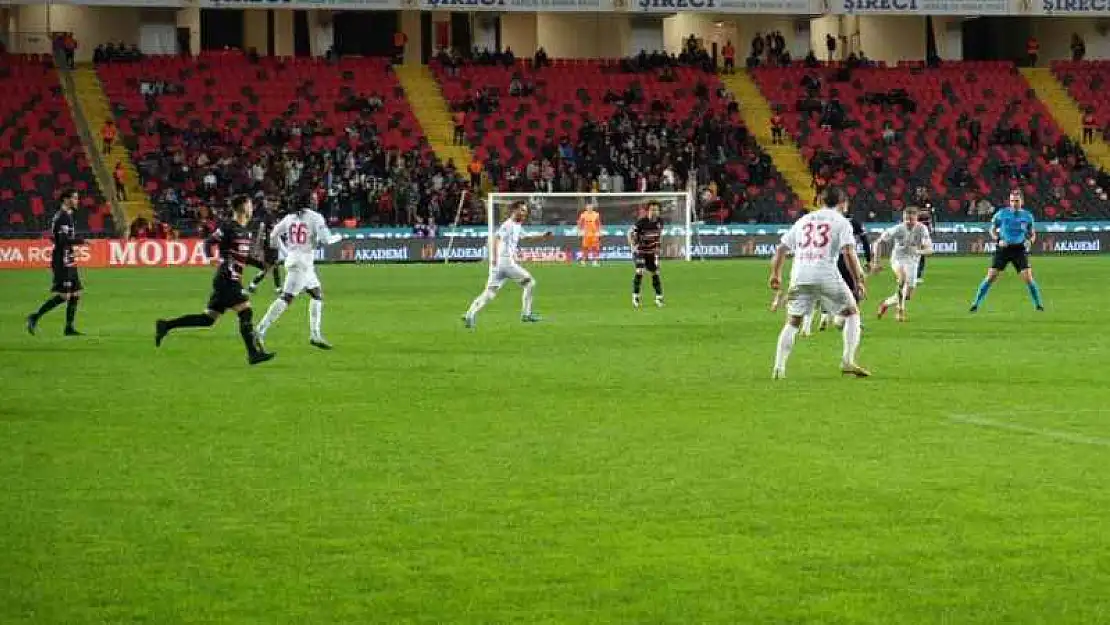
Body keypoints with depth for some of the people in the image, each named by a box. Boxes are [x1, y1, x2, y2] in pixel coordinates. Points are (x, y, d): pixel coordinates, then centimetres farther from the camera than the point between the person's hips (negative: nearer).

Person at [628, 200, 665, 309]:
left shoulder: (659, 221, -4)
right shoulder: (641, 222, -20)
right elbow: (630, 233, -15)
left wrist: (658, 246, 11)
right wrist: (633, 246, -26)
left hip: (652, 252, 4)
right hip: (640, 251, -4)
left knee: (655, 273, 3)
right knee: (639, 272, -18)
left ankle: (659, 297, 14)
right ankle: (635, 297, -7)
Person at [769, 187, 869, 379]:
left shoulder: (804, 220, 22)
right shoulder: (841, 221, 9)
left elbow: (781, 247, 20)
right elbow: (849, 252, -6)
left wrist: (775, 274, 29)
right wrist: (859, 281, -5)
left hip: (799, 277, 4)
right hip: (826, 275, -4)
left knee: (792, 322, 13)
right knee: (852, 313, 13)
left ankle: (779, 368, 2)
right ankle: (847, 361, 1)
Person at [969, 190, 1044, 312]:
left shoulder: (1027, 216, 2)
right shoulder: (1001, 214, -2)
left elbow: (1032, 234, 12)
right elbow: (993, 229, 9)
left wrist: (1030, 241, -10)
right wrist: (998, 240, -10)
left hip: (1019, 249, 0)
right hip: (1003, 248, 0)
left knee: (1028, 278, -9)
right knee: (991, 277, -5)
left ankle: (1038, 304, 6)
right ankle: (976, 303, 4)